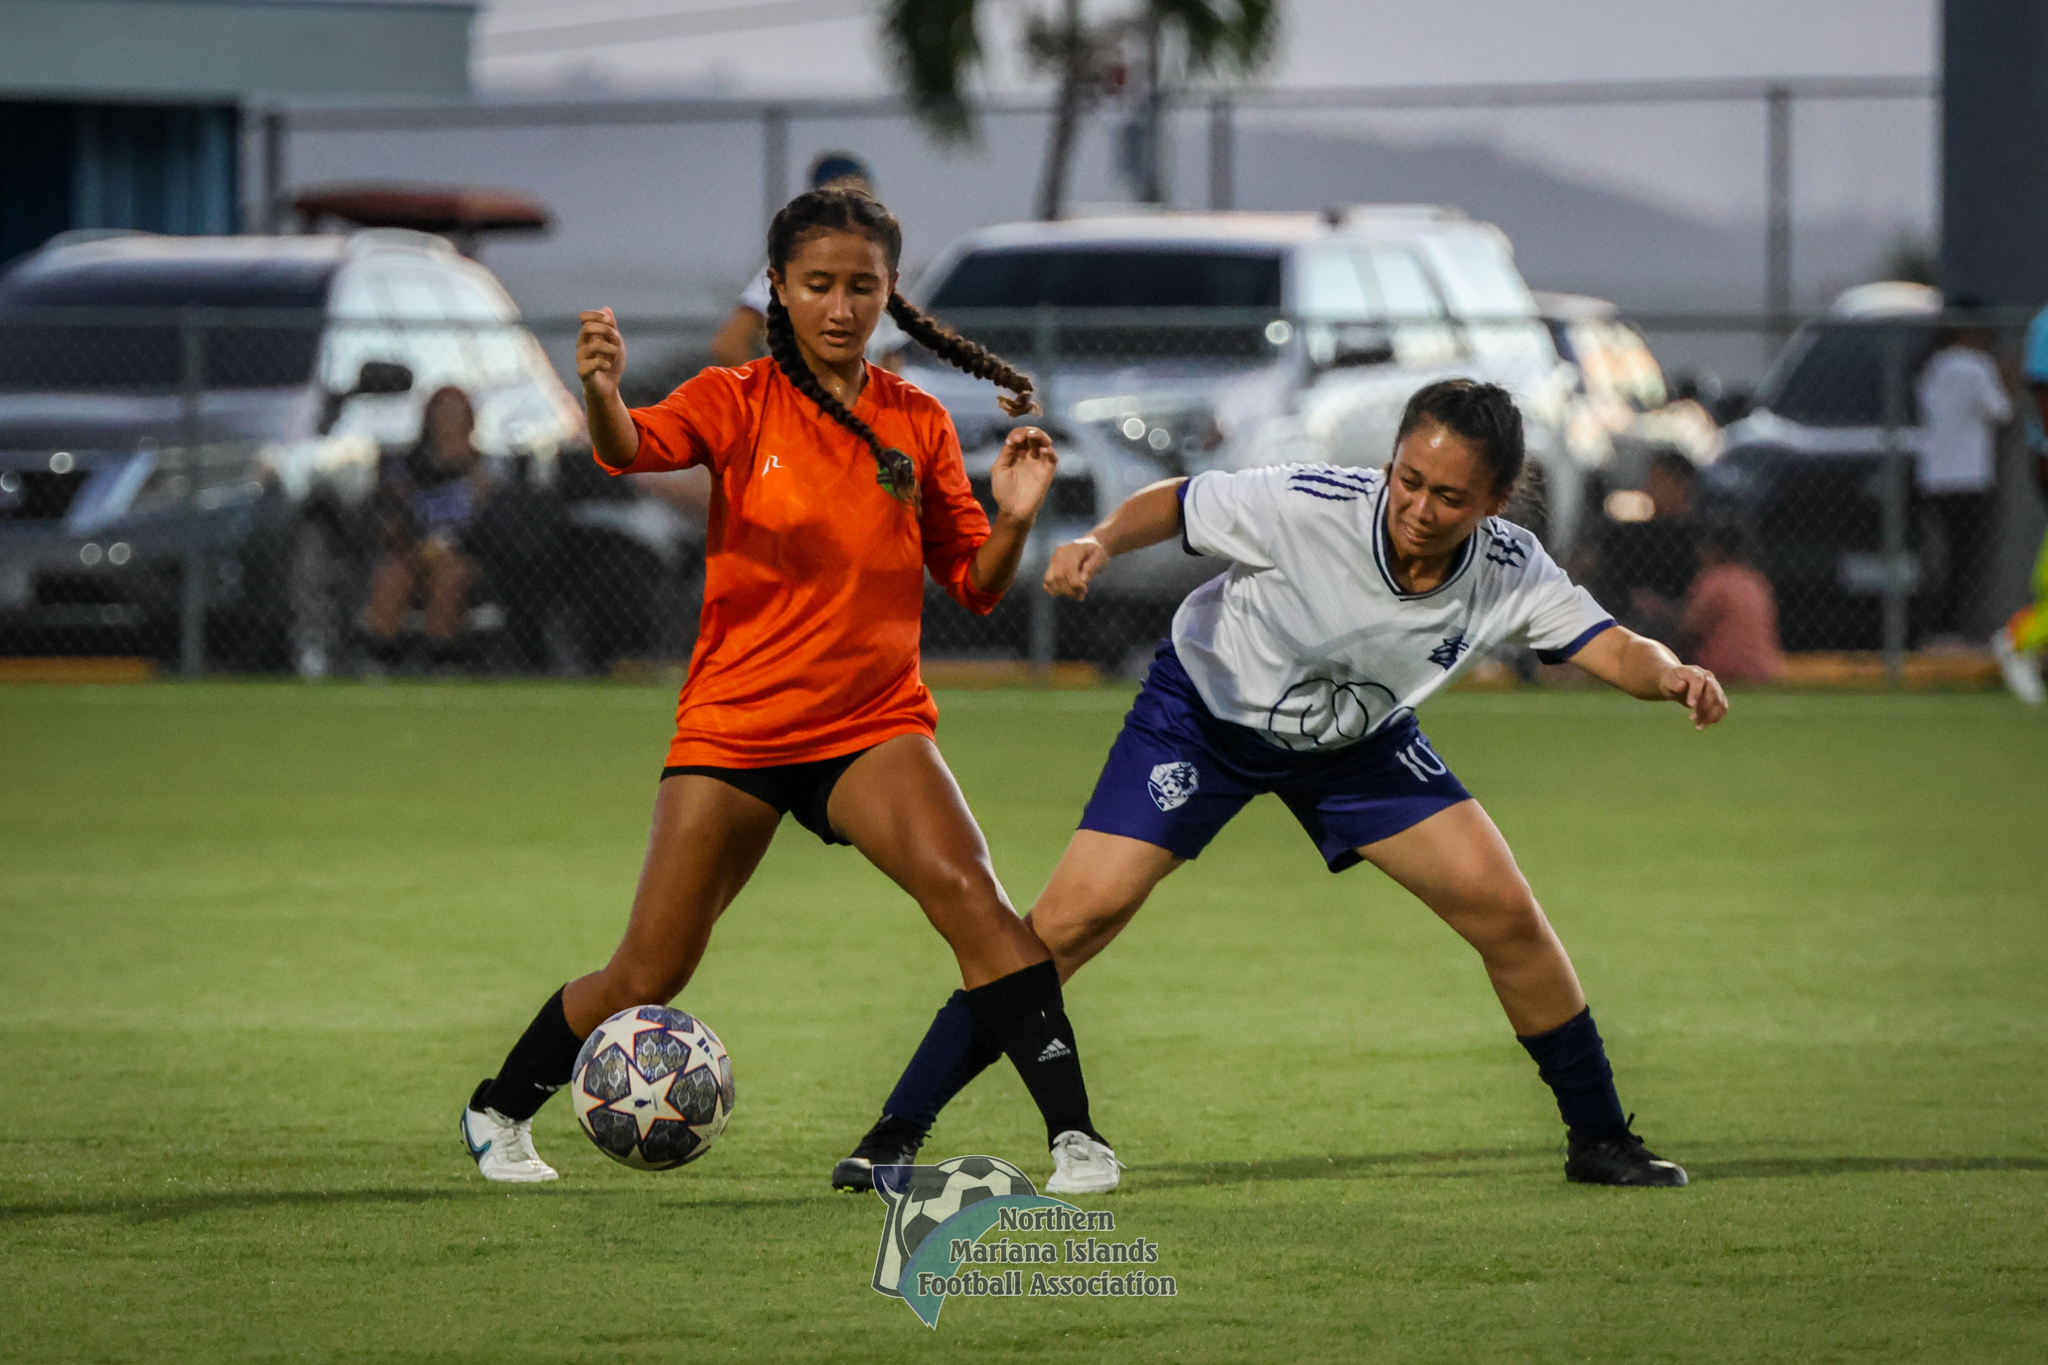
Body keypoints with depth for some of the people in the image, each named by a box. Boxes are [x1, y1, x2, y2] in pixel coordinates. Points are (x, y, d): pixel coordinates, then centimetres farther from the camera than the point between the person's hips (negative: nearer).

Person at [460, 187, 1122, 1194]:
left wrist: (1014, 518, -13)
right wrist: (602, 390, -48)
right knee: (648, 980, 2)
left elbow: (973, 585, 9)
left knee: (966, 890, -26)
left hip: (873, 723, 1)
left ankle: (1073, 1132, -25)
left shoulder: (917, 425, 4)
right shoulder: (740, 403, -4)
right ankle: (500, 1113, 29)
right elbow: (634, 448, -25)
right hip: (735, 725, -1)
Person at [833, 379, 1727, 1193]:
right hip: (1202, 714, -3)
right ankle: (897, 1132, -8)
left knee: (1504, 913, -7)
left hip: (1358, 740, 3)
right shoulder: (1306, 507, -32)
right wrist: (1100, 543, -37)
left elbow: (1611, 648, -22)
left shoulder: (1509, 572, -23)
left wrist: (1670, 675, -45)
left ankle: (1599, 1137, 14)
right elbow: (1173, 505, -18)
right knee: (1075, 917, -16)